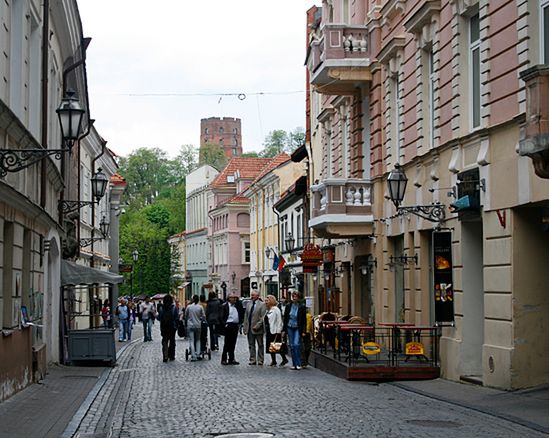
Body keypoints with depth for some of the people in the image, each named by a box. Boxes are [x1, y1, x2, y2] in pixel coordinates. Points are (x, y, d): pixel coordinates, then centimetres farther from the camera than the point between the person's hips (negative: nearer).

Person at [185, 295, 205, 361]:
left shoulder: (189, 307, -5)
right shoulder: (200, 307, -5)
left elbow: (186, 316, 7)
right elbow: (204, 316, -1)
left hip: (190, 325, -1)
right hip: (198, 325, 1)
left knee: (191, 341, -1)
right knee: (198, 340, 15)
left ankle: (193, 356, -8)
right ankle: (198, 354, 5)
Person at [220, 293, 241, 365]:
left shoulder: (236, 306, 15)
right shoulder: (225, 306, -4)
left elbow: (239, 315, 21)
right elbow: (222, 317, -7)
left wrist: (239, 323, 9)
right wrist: (224, 324, -15)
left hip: (235, 326, 6)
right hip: (228, 326, -6)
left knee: (233, 343, 9)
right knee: (227, 343, -3)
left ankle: (231, 359, 14)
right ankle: (224, 359, 3)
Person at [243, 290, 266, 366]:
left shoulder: (262, 304, -5)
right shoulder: (248, 304, 12)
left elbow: (263, 317, -11)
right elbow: (246, 316, 13)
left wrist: (257, 326, -17)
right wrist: (245, 328, 7)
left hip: (258, 329, -5)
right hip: (249, 328, 5)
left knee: (260, 345, 4)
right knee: (251, 345, 7)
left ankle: (260, 360, 9)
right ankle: (252, 360, 12)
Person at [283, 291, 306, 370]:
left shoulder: (302, 307, -4)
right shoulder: (288, 306, 5)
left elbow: (304, 320, -2)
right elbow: (285, 318, 9)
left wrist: (303, 331, -8)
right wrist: (284, 330, 6)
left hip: (297, 328, -4)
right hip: (290, 328, 4)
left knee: (296, 344, -16)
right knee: (292, 346, 5)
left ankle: (298, 364, -11)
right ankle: (294, 364, 12)